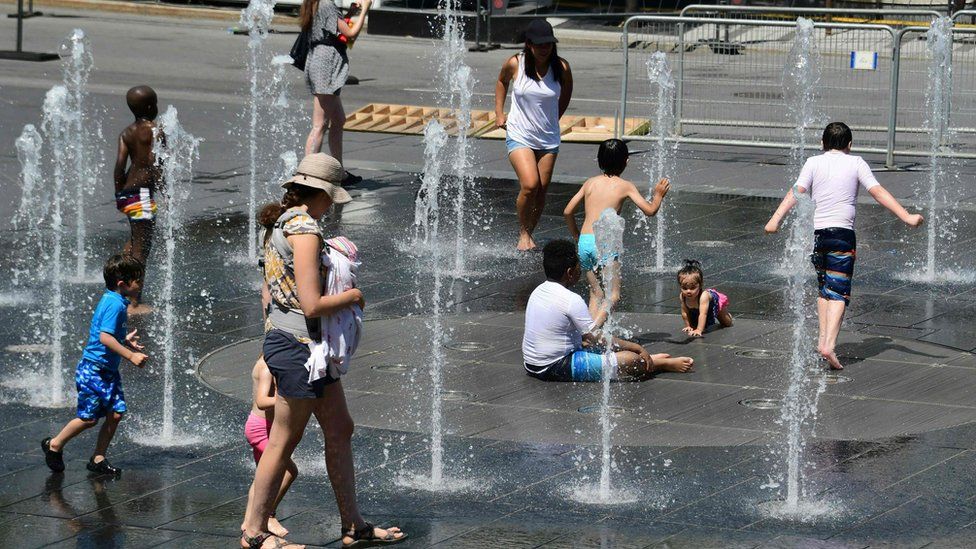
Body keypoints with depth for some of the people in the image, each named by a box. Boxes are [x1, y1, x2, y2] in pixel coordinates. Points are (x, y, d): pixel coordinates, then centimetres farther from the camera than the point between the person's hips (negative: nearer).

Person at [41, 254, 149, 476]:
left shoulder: (111, 300, 10)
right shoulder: (114, 304, -20)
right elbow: (105, 337, -28)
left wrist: (124, 339, 23)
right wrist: (131, 356, -26)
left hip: (108, 370, 10)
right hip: (94, 370, -10)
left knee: (116, 413, 4)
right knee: (89, 417, -2)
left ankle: (98, 459, 12)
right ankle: (54, 445, 18)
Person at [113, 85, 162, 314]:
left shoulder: (127, 132, 8)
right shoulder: (153, 131, -11)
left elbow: (120, 164, 3)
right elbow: (153, 164, -19)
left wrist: (119, 194, 10)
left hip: (126, 191, 8)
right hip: (142, 191, -8)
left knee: (134, 241, 25)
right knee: (141, 247, -2)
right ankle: (135, 303, 0)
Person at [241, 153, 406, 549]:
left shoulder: (282, 225, 12)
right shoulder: (305, 228, -18)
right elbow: (312, 305, -24)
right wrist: (353, 296, -7)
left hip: (285, 340, 10)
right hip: (298, 345, -10)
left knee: (340, 430, 14)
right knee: (283, 442, 1)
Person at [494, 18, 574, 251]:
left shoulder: (561, 67, -9)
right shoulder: (515, 64, -10)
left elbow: (566, 93, 12)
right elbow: (502, 82, 13)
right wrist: (499, 113, 9)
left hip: (548, 138, 2)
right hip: (519, 135, -2)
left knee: (542, 190, 4)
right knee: (530, 185, -18)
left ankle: (529, 234, 22)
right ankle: (523, 233, 2)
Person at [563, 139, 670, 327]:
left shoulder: (590, 183, 14)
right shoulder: (625, 186, 3)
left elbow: (568, 212, 14)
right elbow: (649, 210, 0)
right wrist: (658, 195, 19)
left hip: (584, 242, 5)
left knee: (596, 295, 14)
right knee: (613, 295, -4)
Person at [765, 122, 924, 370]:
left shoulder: (813, 163, 7)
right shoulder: (856, 163, 5)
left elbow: (796, 192, -5)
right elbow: (878, 192, -2)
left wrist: (776, 219, -12)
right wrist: (906, 217, -2)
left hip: (815, 234, 2)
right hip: (842, 233, -2)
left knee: (824, 287, 22)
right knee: (838, 292, -5)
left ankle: (823, 338, 17)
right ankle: (829, 345, -20)